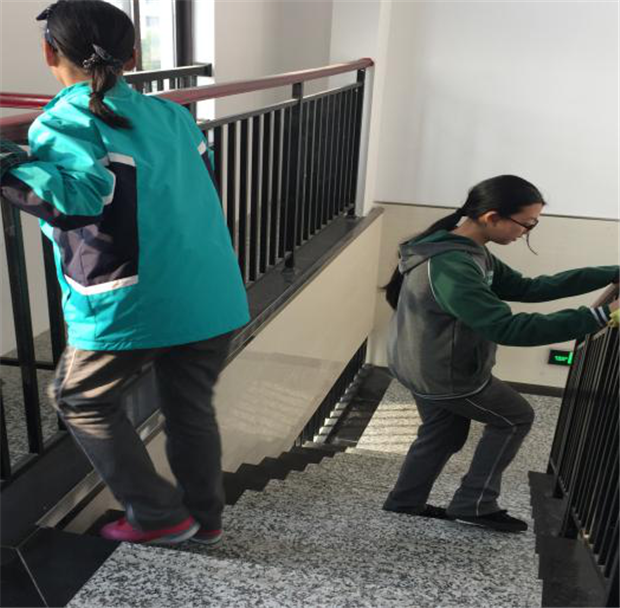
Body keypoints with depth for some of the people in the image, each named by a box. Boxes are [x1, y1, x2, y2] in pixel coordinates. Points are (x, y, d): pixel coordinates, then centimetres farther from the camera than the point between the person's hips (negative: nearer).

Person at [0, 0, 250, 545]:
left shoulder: (59, 125, -7)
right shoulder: (172, 114, 11)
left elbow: (87, 190, -26)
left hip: (131, 305, -5)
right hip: (214, 297, 6)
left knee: (81, 400, 19)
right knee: (191, 405, 23)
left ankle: (159, 515, 21)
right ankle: (206, 516, 36)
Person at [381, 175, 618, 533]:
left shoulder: (469, 250, 2)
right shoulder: (452, 267, -33)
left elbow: (525, 288, 3)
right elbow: (507, 328, -37)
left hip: (427, 366, 9)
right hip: (445, 375, -9)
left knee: (444, 433, 24)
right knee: (515, 418, 10)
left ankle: (405, 503, 38)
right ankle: (474, 504, 20)